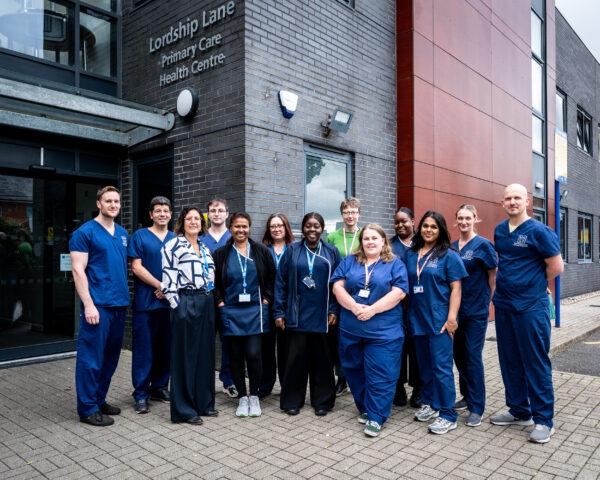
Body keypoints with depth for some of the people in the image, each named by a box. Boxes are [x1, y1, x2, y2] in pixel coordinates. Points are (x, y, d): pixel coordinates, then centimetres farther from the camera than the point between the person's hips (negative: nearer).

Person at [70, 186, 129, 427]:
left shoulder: (123, 233, 14)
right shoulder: (85, 232, -6)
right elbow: (78, 270, -11)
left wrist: (125, 296, 12)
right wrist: (89, 304, -17)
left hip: (119, 304, 7)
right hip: (98, 305, -7)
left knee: (111, 357, 14)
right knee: (92, 357, 0)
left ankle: (99, 399, 28)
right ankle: (88, 409, 12)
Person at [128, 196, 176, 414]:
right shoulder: (140, 236, 1)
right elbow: (136, 267, -7)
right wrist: (161, 285, -12)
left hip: (170, 302, 4)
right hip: (146, 303, -4)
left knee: (166, 347, 10)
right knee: (144, 349, 0)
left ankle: (159, 387, 24)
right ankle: (141, 394, 9)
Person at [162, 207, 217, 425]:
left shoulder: (205, 248, 17)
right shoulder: (174, 245, -4)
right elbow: (168, 278, -10)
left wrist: (212, 301, 13)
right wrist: (177, 305, -13)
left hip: (207, 303, 7)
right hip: (185, 303, -7)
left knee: (205, 353, 12)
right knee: (185, 355, 0)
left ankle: (204, 403, 25)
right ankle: (184, 409, 11)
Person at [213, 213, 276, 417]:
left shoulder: (261, 251, 3)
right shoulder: (221, 254, 4)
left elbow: (272, 276, 8)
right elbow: (214, 282, 10)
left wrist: (266, 298, 1)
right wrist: (220, 301, 0)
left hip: (255, 310, -1)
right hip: (231, 311, 1)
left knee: (253, 354, -7)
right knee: (236, 356, 7)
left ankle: (254, 396, 13)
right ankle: (242, 397, 21)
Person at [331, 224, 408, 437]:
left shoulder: (395, 264, 3)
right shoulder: (349, 262, 10)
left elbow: (398, 292, -9)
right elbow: (337, 286, 1)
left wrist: (372, 310, -17)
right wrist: (354, 307, -15)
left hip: (383, 331, -3)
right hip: (350, 329, 3)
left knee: (380, 375, -1)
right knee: (355, 371, 14)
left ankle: (375, 417, 11)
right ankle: (364, 409, 32)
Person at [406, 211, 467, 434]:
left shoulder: (448, 255, -3)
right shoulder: (410, 254, 10)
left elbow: (456, 288, -7)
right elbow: (405, 285, 14)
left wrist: (452, 317, -15)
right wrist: (406, 314, 9)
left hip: (439, 319, -5)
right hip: (417, 318, 5)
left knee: (441, 367, -4)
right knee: (424, 365, 15)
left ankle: (448, 415, 6)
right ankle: (429, 403, 30)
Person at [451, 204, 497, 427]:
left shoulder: (483, 245, -7)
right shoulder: (452, 247, 8)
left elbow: (493, 276, -4)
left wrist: (489, 301, -2)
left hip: (477, 310, -5)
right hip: (457, 309, 5)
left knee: (473, 356, -3)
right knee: (459, 355, 12)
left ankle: (476, 408, 7)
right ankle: (467, 397, 29)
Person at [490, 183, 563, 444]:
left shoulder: (539, 231, -10)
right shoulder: (499, 231, 8)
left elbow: (556, 268, -6)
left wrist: (533, 284, 5)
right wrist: (507, 286, 12)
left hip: (531, 307, -6)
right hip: (503, 305, 6)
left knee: (536, 363, 1)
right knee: (510, 361, 13)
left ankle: (543, 419, 14)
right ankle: (519, 411, 28)